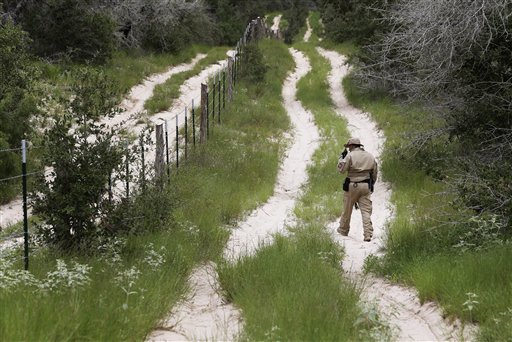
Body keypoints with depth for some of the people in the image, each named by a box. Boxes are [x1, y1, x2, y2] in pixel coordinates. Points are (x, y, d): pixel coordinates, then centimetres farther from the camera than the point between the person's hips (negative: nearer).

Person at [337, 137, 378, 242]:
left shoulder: (350, 156, -9)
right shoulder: (370, 156, 9)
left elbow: (341, 169, -7)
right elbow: (375, 172, 14)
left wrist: (342, 157, 7)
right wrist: (371, 185, 25)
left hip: (352, 186, -4)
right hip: (366, 186, 4)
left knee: (347, 210, 12)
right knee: (366, 211, 1)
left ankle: (343, 231, 27)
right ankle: (368, 235, -8)